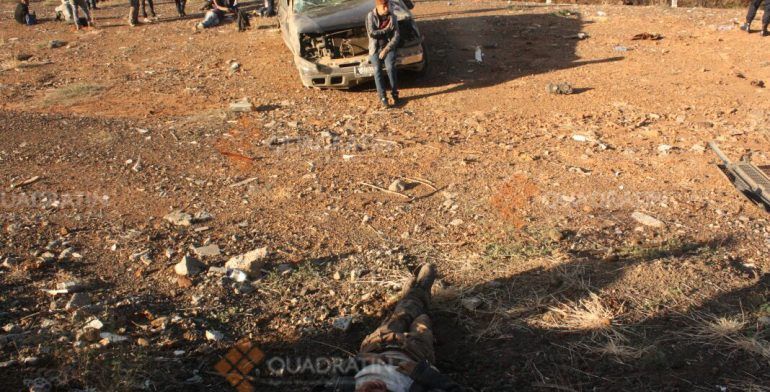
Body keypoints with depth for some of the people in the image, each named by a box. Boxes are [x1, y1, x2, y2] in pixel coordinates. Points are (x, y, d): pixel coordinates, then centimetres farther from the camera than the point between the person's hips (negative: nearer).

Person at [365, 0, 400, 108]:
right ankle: (382, 97, -12)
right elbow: (372, 33, -17)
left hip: (388, 47, 0)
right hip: (375, 48, 0)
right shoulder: (371, 16, -4)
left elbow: (396, 36, -6)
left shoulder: (392, 17, 0)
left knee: (390, 67, -21)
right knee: (377, 70, -15)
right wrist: (387, 29, -13)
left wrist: (386, 49, -15)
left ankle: (394, 93, -6)